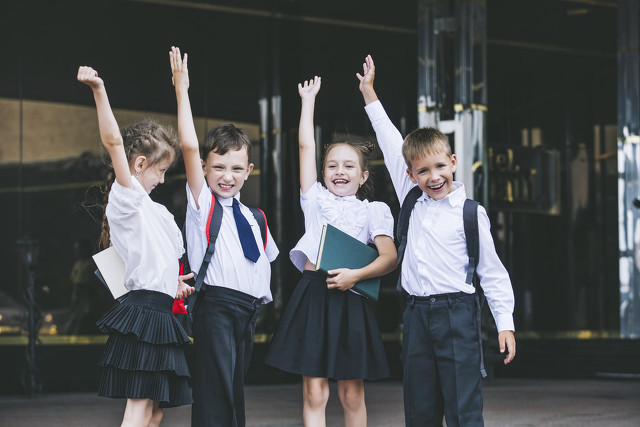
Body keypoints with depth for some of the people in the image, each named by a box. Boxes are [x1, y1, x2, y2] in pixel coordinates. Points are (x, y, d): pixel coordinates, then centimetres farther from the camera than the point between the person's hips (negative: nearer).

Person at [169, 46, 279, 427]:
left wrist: (262, 295, 13)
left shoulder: (254, 218, 18)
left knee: (234, 396, 10)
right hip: (216, 306, -6)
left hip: (249, 310, 6)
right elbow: (189, 146, -10)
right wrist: (182, 89, -11)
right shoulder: (201, 202, 2)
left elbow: (266, 259, 31)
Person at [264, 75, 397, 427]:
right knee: (313, 392, -3)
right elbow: (306, 146, 13)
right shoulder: (316, 200, 14)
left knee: (352, 393, 3)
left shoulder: (372, 211, 10)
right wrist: (308, 99, 17)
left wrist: (356, 275, -16)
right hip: (312, 296, 1)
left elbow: (389, 256, -1)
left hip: (349, 298, -1)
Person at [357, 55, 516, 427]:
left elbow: (492, 271, 1)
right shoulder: (411, 202, 12)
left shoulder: (470, 213, -1)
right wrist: (369, 93, 24)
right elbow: (392, 146, 19)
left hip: (456, 313, -5)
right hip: (417, 314, 5)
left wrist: (505, 324, -4)